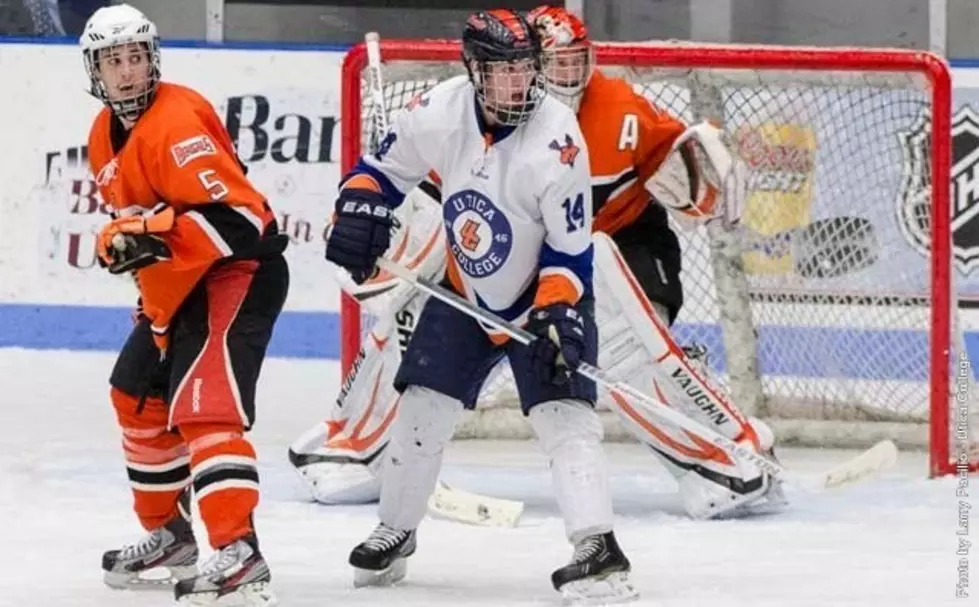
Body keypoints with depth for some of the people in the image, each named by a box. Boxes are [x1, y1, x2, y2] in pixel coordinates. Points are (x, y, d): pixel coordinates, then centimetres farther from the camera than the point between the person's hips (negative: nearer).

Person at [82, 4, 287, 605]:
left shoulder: (177, 120, -22)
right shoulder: (106, 136, 9)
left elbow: (232, 213, -29)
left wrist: (157, 236, -36)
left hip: (239, 269, -11)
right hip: (177, 285, 11)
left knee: (204, 406, -24)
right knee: (137, 394, 21)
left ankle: (238, 555, -35)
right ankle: (169, 533, 37)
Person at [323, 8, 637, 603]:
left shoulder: (558, 140, -26)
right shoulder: (439, 113, -16)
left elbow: (570, 250, -20)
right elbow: (385, 167, 4)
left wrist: (555, 316, -29)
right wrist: (360, 211, -13)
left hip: (548, 295, -4)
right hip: (466, 290, 4)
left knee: (562, 413, -20)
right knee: (422, 408, 8)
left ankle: (597, 547, -27)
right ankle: (394, 532, 28)